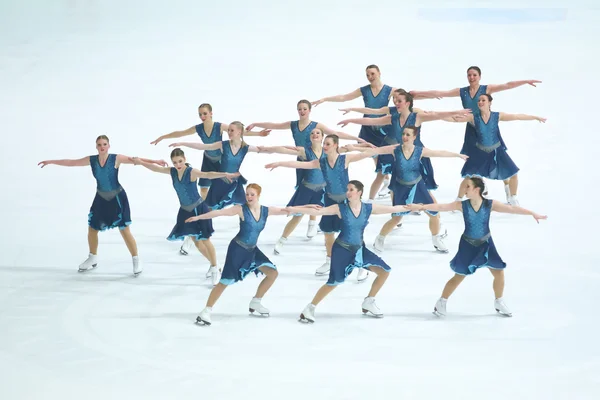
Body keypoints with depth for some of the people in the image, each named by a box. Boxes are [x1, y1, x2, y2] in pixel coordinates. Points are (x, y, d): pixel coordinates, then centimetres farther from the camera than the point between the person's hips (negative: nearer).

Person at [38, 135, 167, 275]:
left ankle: (136, 261, 5)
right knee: (92, 229, 11)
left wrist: (154, 161, -30)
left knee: (125, 230, -7)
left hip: (117, 198, -5)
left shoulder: (116, 158, -16)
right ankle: (93, 259, 32)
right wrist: (51, 162, 8)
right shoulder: (91, 160, -5)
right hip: (101, 198, 5)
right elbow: (71, 162, 4)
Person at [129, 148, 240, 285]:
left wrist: (225, 174, -55)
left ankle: (215, 270, 10)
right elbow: (156, 168, 10)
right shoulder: (172, 171, -4)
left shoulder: (192, 172, -24)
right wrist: (141, 162, 14)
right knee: (195, 240, 15)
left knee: (205, 239, -1)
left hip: (198, 209, -7)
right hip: (185, 211, 7)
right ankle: (212, 264, 33)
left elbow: (208, 175, -39)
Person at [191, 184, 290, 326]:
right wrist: (198, 217, -24)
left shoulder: (266, 211, -2)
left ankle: (255, 303, 23)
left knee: (273, 273, 7)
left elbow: (286, 210, 1)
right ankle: (206, 311, -2)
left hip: (252, 249, 6)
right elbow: (220, 212, -20)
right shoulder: (241, 209, -16)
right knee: (225, 281, -9)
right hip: (238, 248, -6)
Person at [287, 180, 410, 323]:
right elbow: (317, 211, -18)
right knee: (334, 282, -11)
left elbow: (393, 209, 0)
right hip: (342, 249, -5)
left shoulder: (369, 208, -5)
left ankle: (369, 303, 17)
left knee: (385, 271, 1)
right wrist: (293, 209, -26)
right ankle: (309, 309, 3)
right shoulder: (340, 208, -13)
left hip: (360, 249, 5)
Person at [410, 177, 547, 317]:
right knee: (459, 277, 1)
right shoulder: (462, 205, -15)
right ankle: (441, 302, 18)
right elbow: (441, 207, -15)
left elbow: (512, 208, -15)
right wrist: (423, 207, -23)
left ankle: (499, 303, 27)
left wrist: (533, 214, -17)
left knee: (499, 273, 4)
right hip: (468, 245, -2)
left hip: (485, 244, 2)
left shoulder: (490, 204, -15)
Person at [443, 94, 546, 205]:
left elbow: (517, 116, -8)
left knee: (513, 173, 2)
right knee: (468, 177, -9)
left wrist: (535, 117, -5)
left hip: (496, 151, 1)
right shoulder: (473, 117, -14)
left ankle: (513, 199, 26)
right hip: (480, 152, -1)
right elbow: (454, 118, -18)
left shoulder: (497, 116, -11)